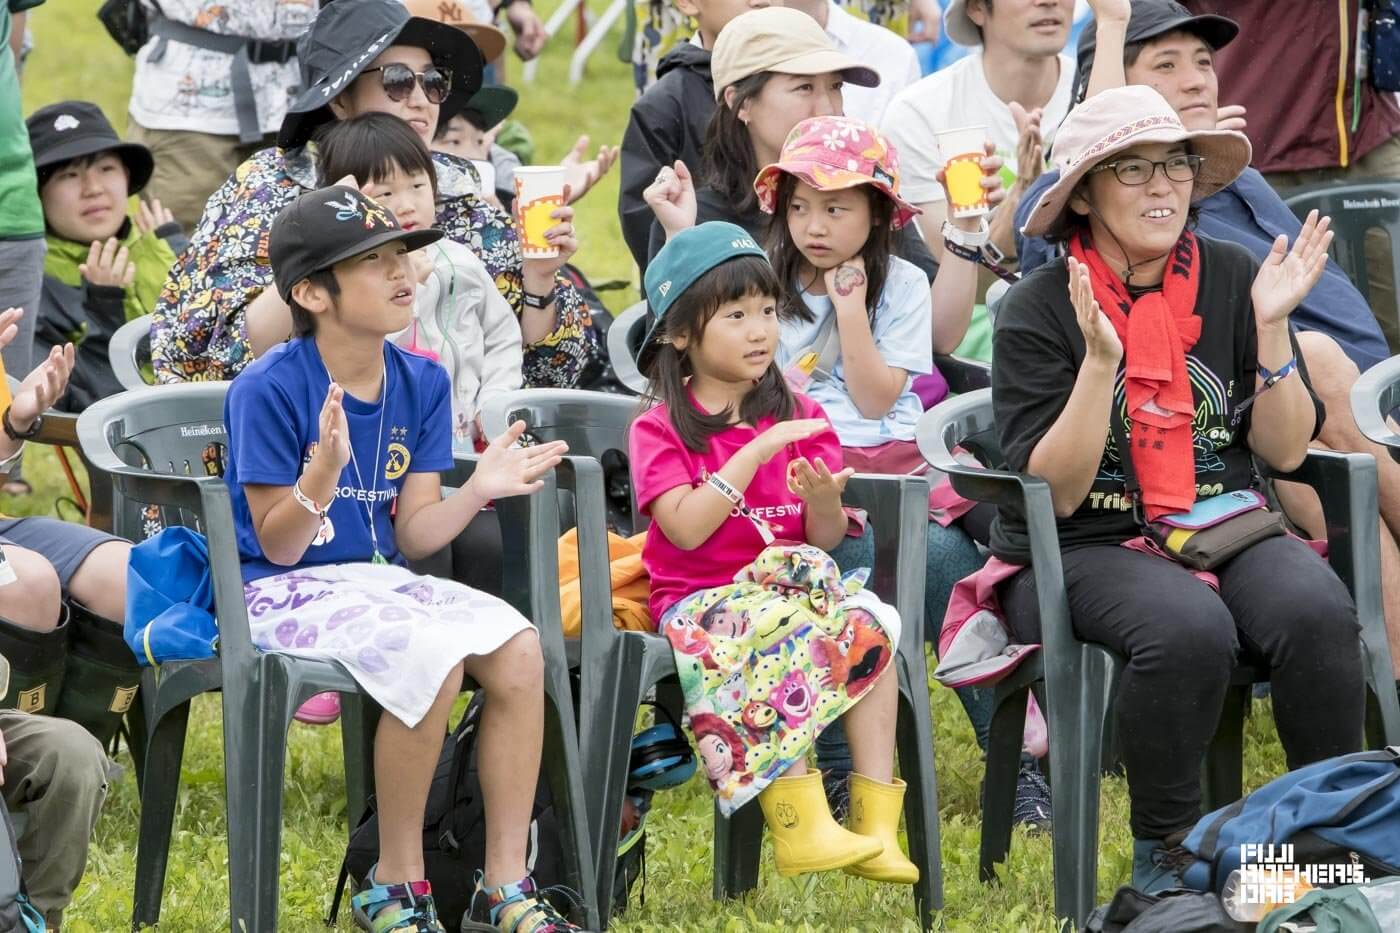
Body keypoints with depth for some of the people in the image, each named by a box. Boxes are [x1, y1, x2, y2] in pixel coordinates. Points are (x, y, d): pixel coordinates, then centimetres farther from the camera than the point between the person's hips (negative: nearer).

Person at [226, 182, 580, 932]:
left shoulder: (421, 384, 5)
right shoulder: (270, 390, -13)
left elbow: (413, 536, 5)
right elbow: (278, 546, -12)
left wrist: (478, 490, -12)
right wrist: (324, 470, -29)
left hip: (379, 579, 6)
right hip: (286, 591, -6)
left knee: (517, 648, -21)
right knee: (430, 658, -32)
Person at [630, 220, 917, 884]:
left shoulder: (797, 417, 12)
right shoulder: (660, 429, 0)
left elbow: (827, 540, 8)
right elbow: (686, 528, -17)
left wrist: (823, 499, -16)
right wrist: (757, 452, -20)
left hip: (794, 587, 4)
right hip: (701, 601, -4)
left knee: (870, 625, -26)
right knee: (781, 639, -36)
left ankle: (875, 824, -30)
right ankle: (803, 829, -41)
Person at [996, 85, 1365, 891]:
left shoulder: (1232, 280, 5)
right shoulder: (1037, 311, -5)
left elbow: (1285, 452, 3)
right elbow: (1055, 492, -12)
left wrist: (1271, 325, -10)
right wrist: (1100, 360, -23)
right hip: (1087, 551, -3)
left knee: (1317, 611, -30)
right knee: (1188, 628, -36)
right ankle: (1166, 850, -16)